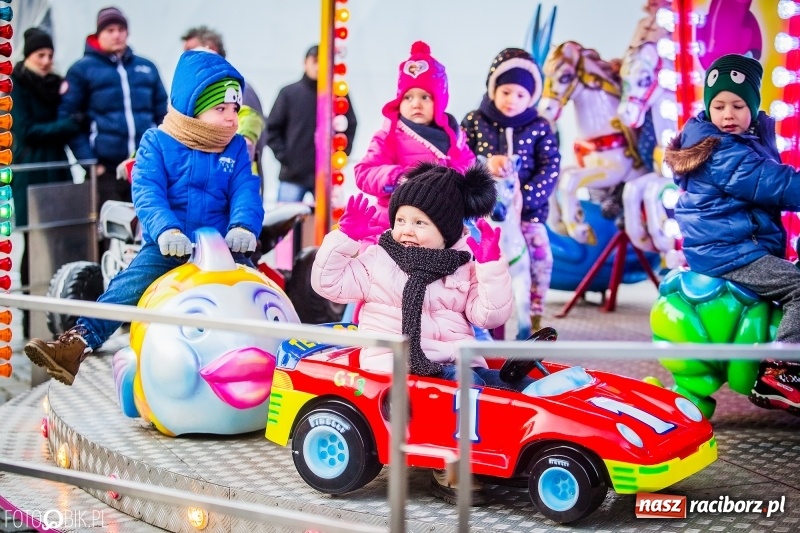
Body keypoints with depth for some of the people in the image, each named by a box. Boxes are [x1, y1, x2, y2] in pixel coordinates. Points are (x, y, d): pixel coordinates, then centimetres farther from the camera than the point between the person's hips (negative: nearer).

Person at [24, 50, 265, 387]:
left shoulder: (236, 149, 8)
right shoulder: (157, 142, 0)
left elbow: (246, 193, -5)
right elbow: (146, 192, -14)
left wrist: (243, 226, -29)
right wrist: (166, 230, -34)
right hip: (165, 247, -2)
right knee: (127, 287, -22)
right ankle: (76, 344, -29)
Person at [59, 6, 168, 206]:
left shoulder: (147, 68, 16)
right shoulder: (82, 69, 4)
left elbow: (163, 115, 18)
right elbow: (68, 118, -1)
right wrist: (88, 160, -9)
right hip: (106, 169, -4)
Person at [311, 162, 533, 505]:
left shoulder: (464, 267, 11)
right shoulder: (377, 258, 8)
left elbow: (489, 314, 1)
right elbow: (328, 282, 2)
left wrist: (492, 265, -7)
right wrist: (346, 236, -5)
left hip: (453, 360, 4)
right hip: (397, 364, -4)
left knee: (521, 386, -15)